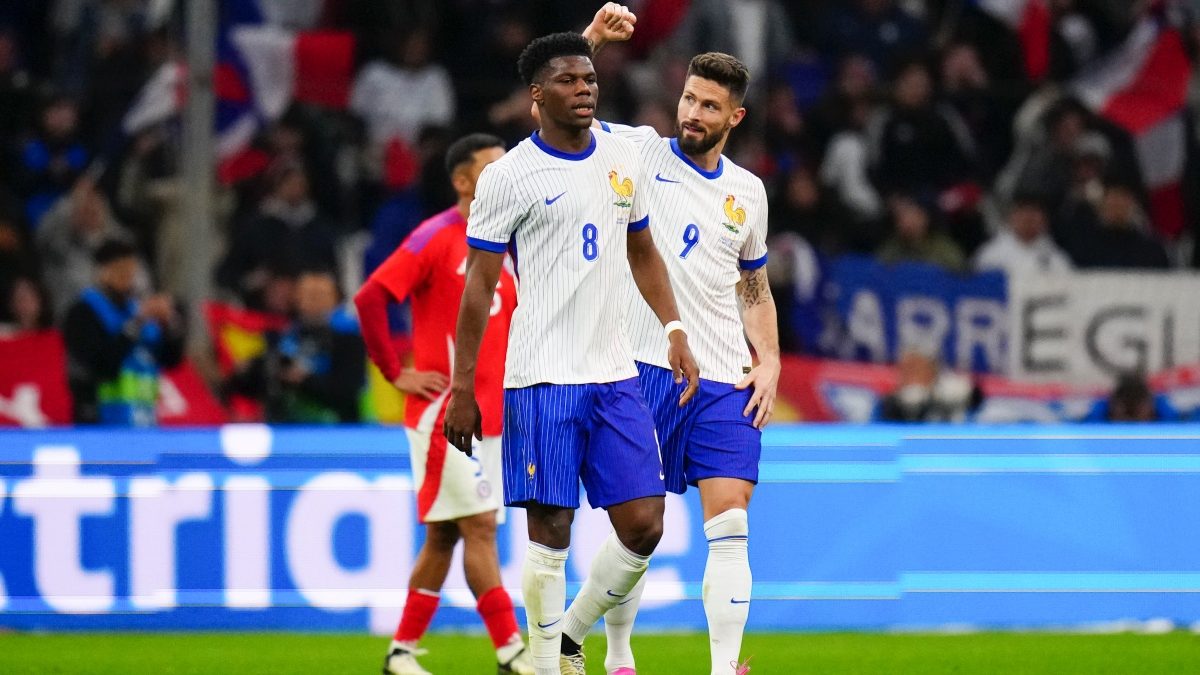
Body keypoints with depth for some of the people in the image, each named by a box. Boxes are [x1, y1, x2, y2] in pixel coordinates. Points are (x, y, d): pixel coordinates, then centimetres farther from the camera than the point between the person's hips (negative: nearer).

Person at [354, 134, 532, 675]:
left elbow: (512, 314, 27)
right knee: (480, 527, -9)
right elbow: (370, 298, -16)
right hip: (445, 414, -8)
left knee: (444, 535, 10)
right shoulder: (435, 238, -11)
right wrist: (397, 374, -15)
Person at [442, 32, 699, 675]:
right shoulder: (509, 176, -6)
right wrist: (461, 389, -6)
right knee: (550, 530, -5)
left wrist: (674, 328, 13)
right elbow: (478, 286, -4)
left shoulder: (623, 159, 11)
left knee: (643, 525, 0)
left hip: (614, 374, 5)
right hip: (542, 378, -5)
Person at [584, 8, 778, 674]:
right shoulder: (641, 151, 3)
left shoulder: (747, 191, 13)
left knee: (729, 526, -7)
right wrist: (592, 37, -17)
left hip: (724, 380, 3)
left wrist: (769, 362, 8)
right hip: (643, 368, -3)